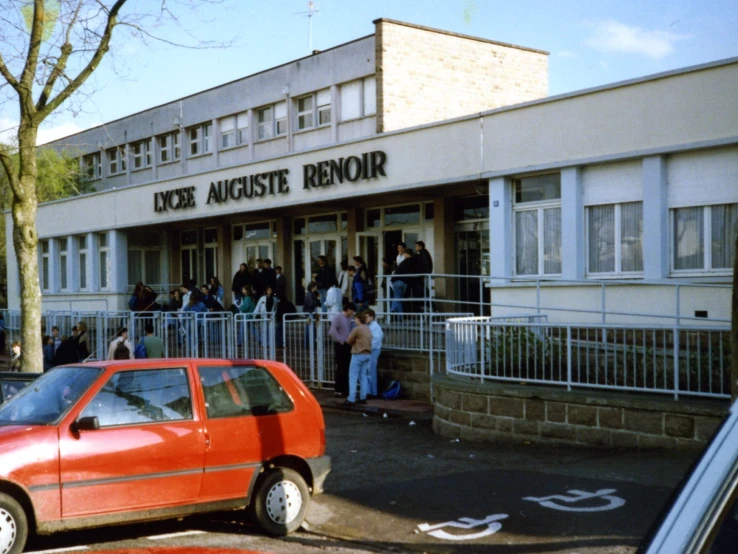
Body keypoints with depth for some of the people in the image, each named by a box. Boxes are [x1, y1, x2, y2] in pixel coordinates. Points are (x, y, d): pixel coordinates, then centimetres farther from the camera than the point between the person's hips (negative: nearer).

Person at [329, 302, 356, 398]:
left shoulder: (350, 319, 11)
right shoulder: (338, 317, -11)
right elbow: (333, 331, -18)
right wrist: (340, 340, -13)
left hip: (348, 346, 7)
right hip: (340, 346, -7)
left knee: (346, 368, 9)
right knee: (340, 368, -4)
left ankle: (345, 389, 16)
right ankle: (338, 389, 2)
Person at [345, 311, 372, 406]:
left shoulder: (357, 329, -13)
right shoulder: (368, 329, 10)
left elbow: (348, 341, -8)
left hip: (358, 355, -7)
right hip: (368, 354, 7)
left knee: (353, 377, -3)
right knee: (364, 376, 12)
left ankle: (351, 399, -7)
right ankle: (363, 398, 11)